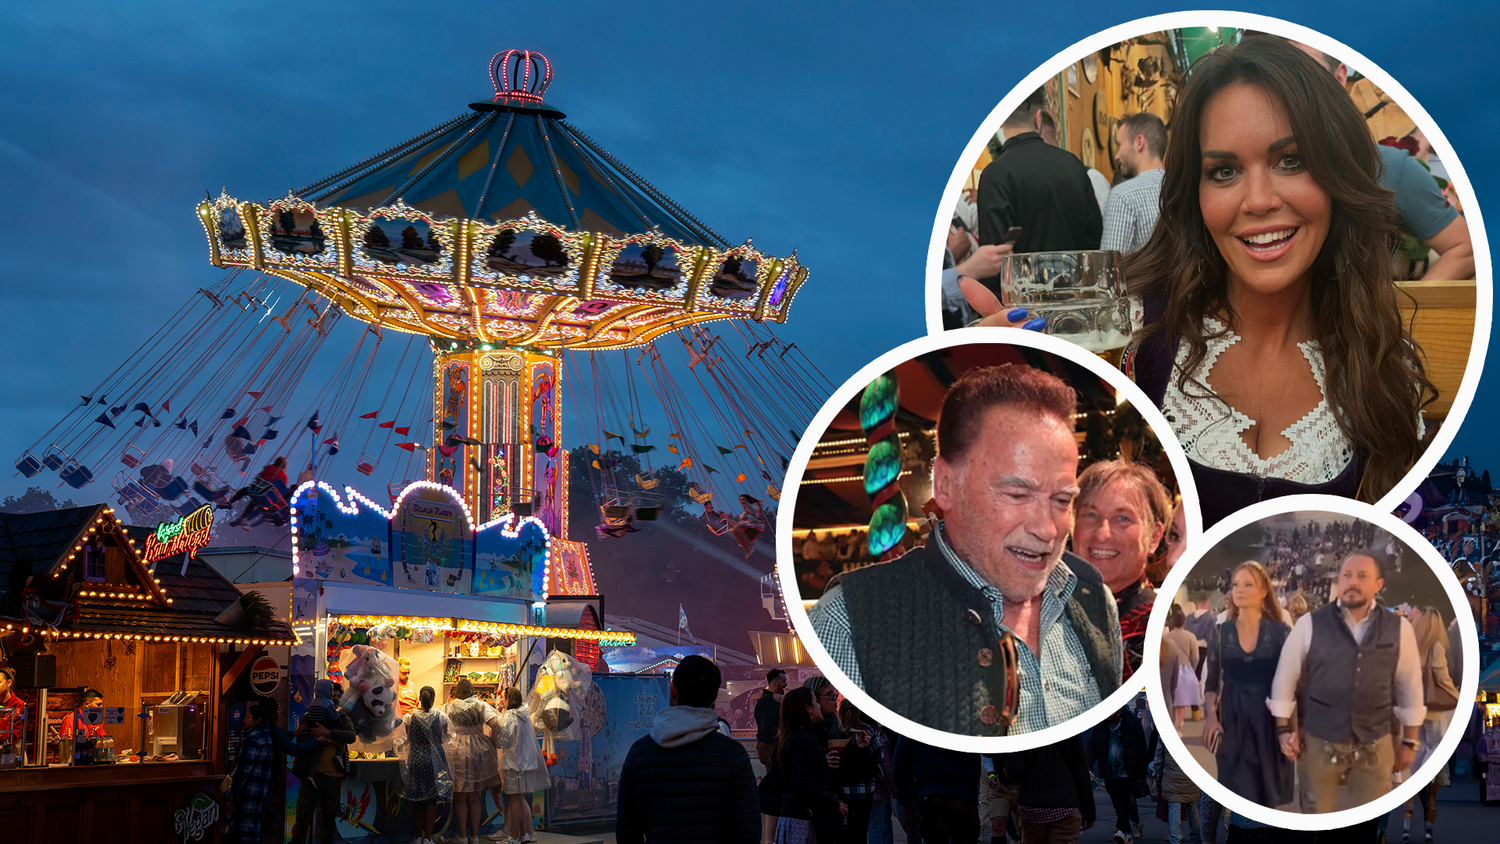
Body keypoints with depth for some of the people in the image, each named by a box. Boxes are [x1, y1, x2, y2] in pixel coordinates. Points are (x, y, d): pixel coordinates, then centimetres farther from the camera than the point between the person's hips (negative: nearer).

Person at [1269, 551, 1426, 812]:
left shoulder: (1398, 628, -1)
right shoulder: (1310, 624, -6)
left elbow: (1410, 686, 6)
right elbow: (1285, 677, 1)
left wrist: (1410, 742, 9)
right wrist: (1284, 729, -1)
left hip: (1374, 745, 1)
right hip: (1318, 742, -1)